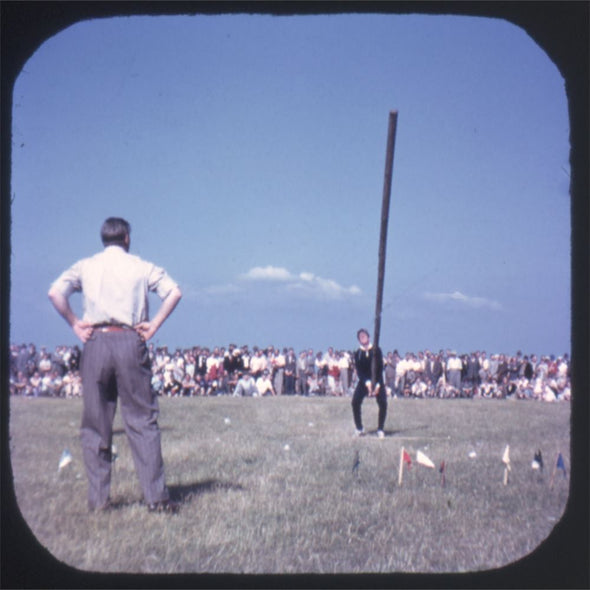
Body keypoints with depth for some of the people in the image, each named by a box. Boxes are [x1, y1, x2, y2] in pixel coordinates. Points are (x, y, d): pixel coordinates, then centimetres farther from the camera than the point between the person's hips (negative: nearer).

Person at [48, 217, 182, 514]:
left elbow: (55, 292, -4)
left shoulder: (85, 266, 10)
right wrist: (153, 325, 0)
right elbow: (174, 292, -5)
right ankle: (156, 497, -1)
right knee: (142, 421, 1)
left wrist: (75, 324, 2)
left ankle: (98, 498, 8)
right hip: (130, 342, -1)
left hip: (96, 342, 1)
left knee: (95, 424, 7)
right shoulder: (141, 266, 8)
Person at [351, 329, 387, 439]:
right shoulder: (358, 353, 1)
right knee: (355, 402, -15)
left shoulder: (376, 350, -4)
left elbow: (380, 368, -8)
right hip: (363, 381, 1)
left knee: (383, 404, -15)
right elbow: (359, 370, -6)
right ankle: (359, 428, -1)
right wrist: (367, 383, -22)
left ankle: (380, 429, 2)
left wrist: (377, 384, -16)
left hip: (377, 381, -1)